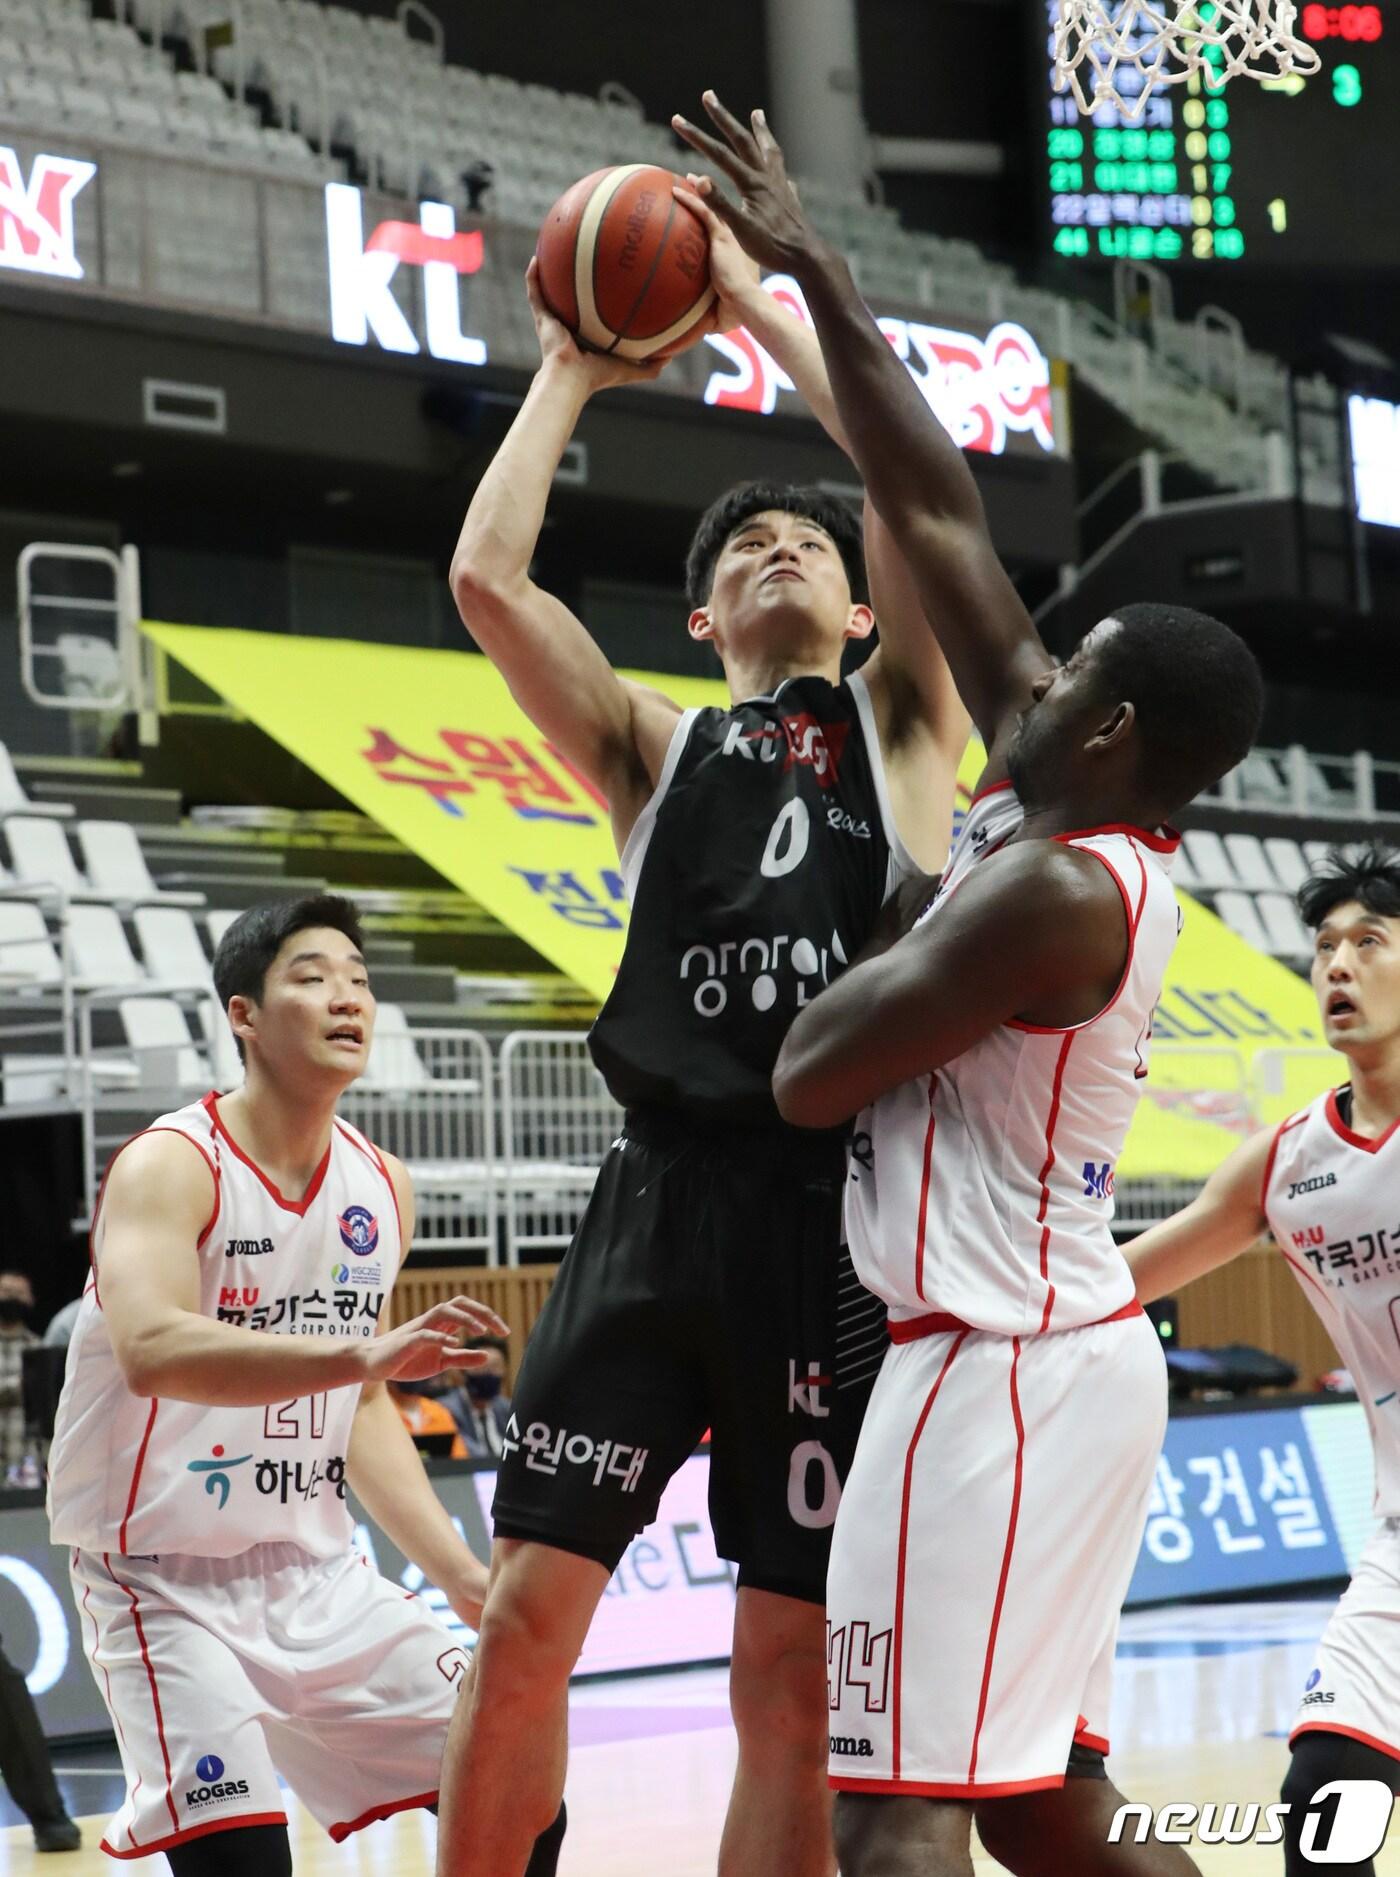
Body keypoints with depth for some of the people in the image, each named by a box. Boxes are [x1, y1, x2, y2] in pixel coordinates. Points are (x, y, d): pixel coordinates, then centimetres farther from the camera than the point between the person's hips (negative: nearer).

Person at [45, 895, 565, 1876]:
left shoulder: (381, 1187, 5)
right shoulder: (171, 1166, -16)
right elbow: (150, 1352, -36)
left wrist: (464, 1574, 8)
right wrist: (363, 1353, -47)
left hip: (315, 1570, 7)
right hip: (167, 1582, -7)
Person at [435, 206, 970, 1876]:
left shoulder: (903, 727, 16)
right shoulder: (655, 749, 19)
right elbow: (486, 575, 5)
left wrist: (761, 305, 8)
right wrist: (567, 374, 16)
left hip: (842, 1206, -1)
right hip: (667, 1192, 1)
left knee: (792, 1677, 1)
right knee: (527, 1611, -5)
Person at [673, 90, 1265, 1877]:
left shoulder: (1053, 892, -18)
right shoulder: (1056, 812, 8)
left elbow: (809, 1078, -15)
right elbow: (938, 517, 9)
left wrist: (900, 941, 5)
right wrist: (813, 276, 11)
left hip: (997, 1373, -10)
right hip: (1067, 1353, 10)